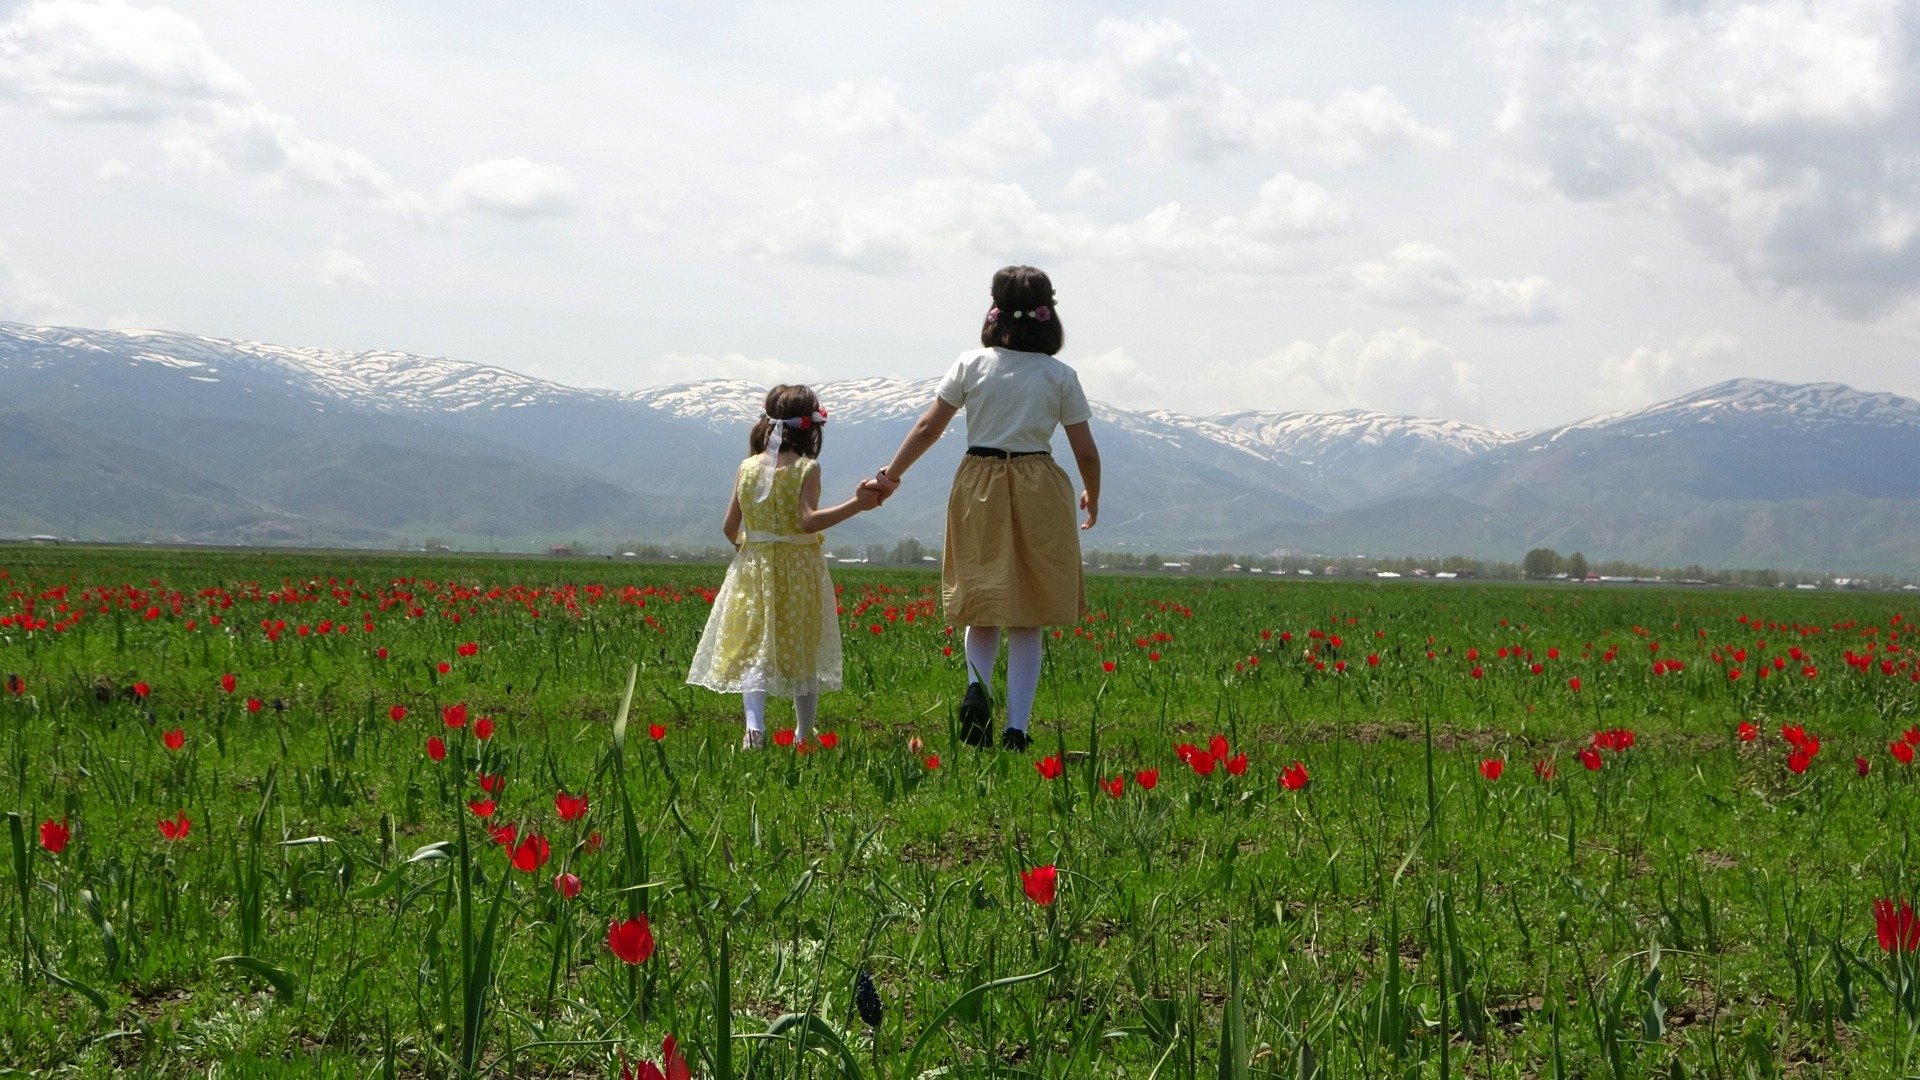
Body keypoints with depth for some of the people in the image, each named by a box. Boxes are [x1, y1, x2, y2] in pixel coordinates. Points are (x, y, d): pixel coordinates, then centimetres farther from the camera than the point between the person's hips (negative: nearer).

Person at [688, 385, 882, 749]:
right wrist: (855, 504, -23)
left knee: (754, 649, 0)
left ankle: (754, 725, -21)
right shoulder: (807, 468, -10)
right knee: (803, 653, 12)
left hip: (753, 568, 2)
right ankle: (804, 733, 22)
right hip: (799, 571, -2)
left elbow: (729, 526, 4)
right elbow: (808, 521, -22)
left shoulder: (747, 467, 2)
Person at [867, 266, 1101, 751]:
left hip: (979, 486, 1)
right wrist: (1092, 497, 19)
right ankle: (1016, 729, 1)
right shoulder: (1060, 376, -2)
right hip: (1039, 492, -1)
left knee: (982, 606, 12)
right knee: (1027, 620, 6)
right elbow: (1086, 451, 1)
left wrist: (892, 473, 13)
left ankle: (977, 684, -17)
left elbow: (928, 427, 1)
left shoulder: (971, 365, 0)